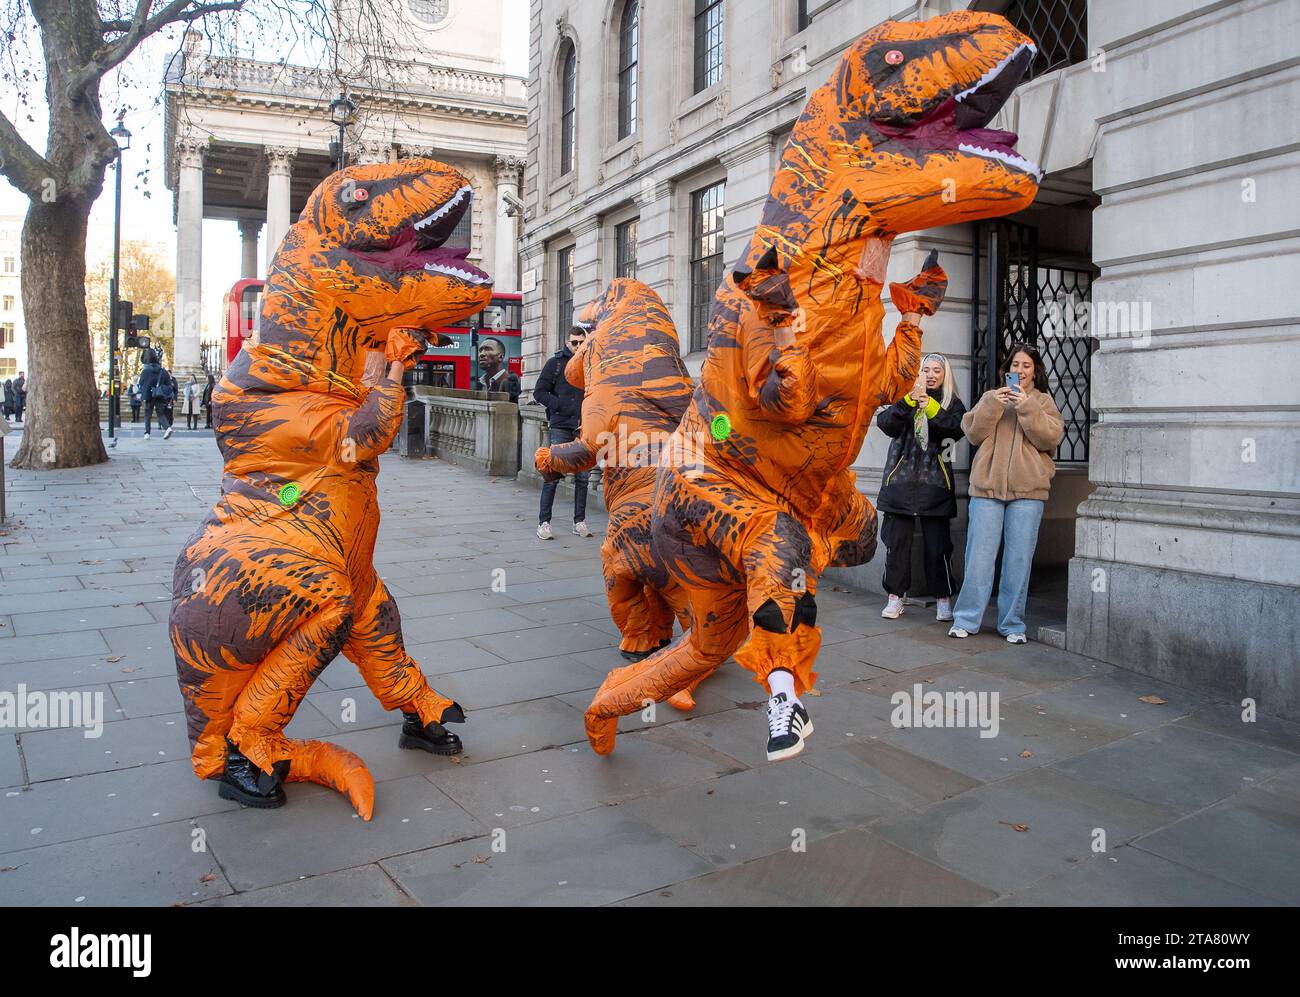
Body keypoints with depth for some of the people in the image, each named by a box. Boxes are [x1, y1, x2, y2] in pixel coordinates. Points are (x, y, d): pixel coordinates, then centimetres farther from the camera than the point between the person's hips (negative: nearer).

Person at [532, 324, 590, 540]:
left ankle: (579, 522, 16)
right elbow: (539, 392, 1)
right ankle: (544, 522, 1)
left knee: (582, 477, 7)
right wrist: (561, 405, -10)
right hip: (560, 427, -3)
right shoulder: (555, 363, 4)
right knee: (553, 475, -6)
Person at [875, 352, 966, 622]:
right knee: (896, 542, 1)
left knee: (937, 545, -1)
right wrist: (909, 400, -20)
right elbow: (885, 424, -7)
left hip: (934, 482, -1)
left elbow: (957, 430, -10)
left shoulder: (952, 403, 11)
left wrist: (931, 406, -21)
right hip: (901, 480, 1)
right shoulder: (904, 399, 11)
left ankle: (944, 599, 11)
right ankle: (895, 597, 11)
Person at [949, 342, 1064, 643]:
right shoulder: (991, 397, 14)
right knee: (979, 556, -1)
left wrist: (1027, 407, -14)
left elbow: (1051, 438, -4)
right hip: (987, 486, 0)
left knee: (1018, 559, 1)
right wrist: (993, 405, -11)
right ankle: (966, 619, 7)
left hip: (1027, 490, 0)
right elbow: (974, 433, 2)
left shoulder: (1043, 401, 12)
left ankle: (1012, 624, 11)